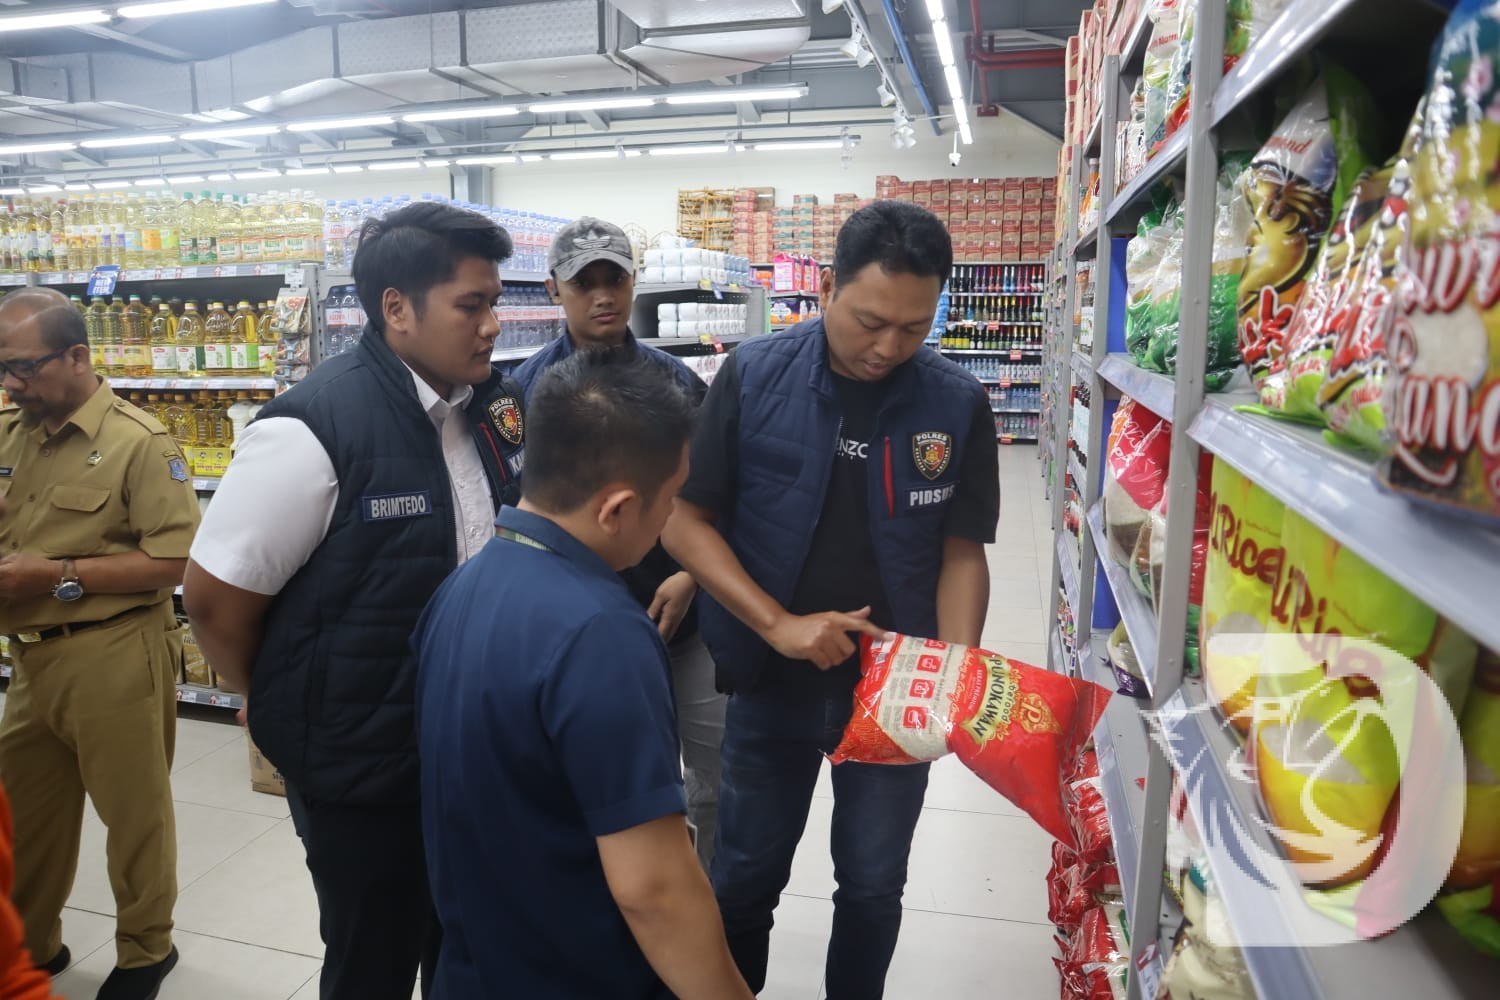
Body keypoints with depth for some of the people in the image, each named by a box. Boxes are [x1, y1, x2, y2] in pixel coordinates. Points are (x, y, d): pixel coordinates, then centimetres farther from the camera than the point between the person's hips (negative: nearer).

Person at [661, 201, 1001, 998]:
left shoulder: (958, 406, -8)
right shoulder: (753, 376, -12)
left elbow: (961, 551, -2)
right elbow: (685, 522, -9)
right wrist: (778, 625, -19)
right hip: (773, 683, 0)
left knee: (874, 888, 17)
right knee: (743, 881, 16)